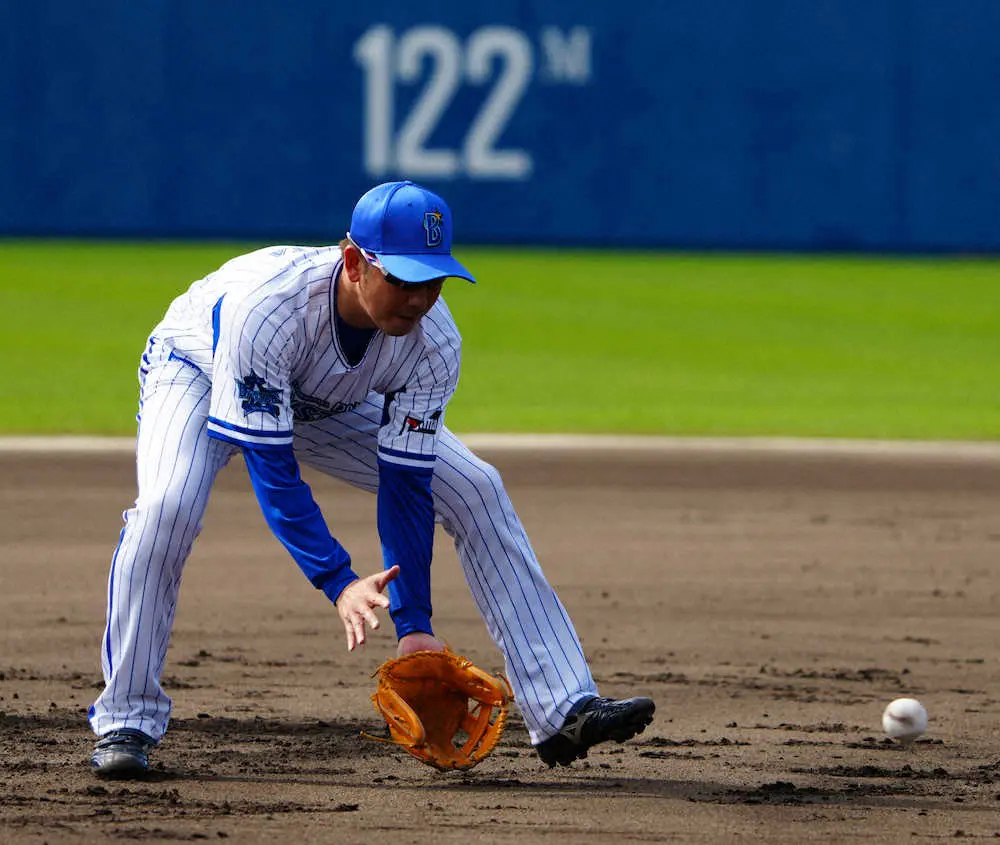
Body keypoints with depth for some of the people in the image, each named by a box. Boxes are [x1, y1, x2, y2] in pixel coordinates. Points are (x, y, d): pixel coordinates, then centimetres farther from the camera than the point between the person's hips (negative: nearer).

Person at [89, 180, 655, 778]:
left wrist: (414, 625, -30)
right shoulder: (267, 305, -44)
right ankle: (127, 721, -17)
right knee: (167, 508, -34)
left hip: (334, 405, 4)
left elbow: (406, 485, -24)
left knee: (477, 492, -9)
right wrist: (338, 581, -49)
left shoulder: (434, 342, -30)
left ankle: (564, 710, -6)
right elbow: (270, 467, -41)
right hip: (199, 370, -4)